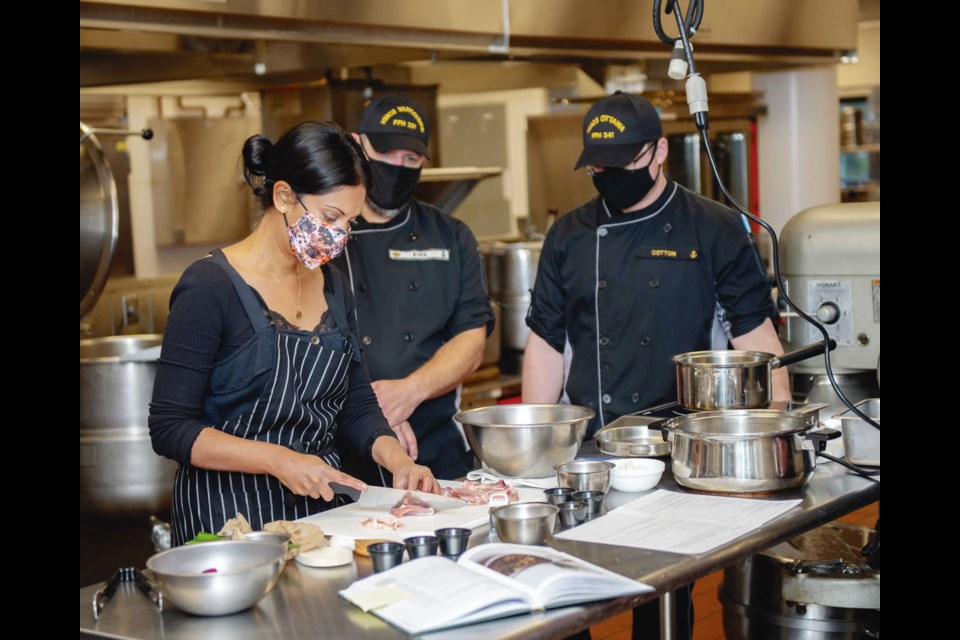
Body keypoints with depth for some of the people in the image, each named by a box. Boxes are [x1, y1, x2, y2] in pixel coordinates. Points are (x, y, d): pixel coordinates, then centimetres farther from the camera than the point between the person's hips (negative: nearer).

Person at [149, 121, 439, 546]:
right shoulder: (210, 287, -11)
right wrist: (279, 460, -21)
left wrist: (397, 460, -5)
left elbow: (357, 405, 14)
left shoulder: (332, 286, 10)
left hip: (321, 503, 6)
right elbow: (169, 429, -13)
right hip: (229, 513, -6)